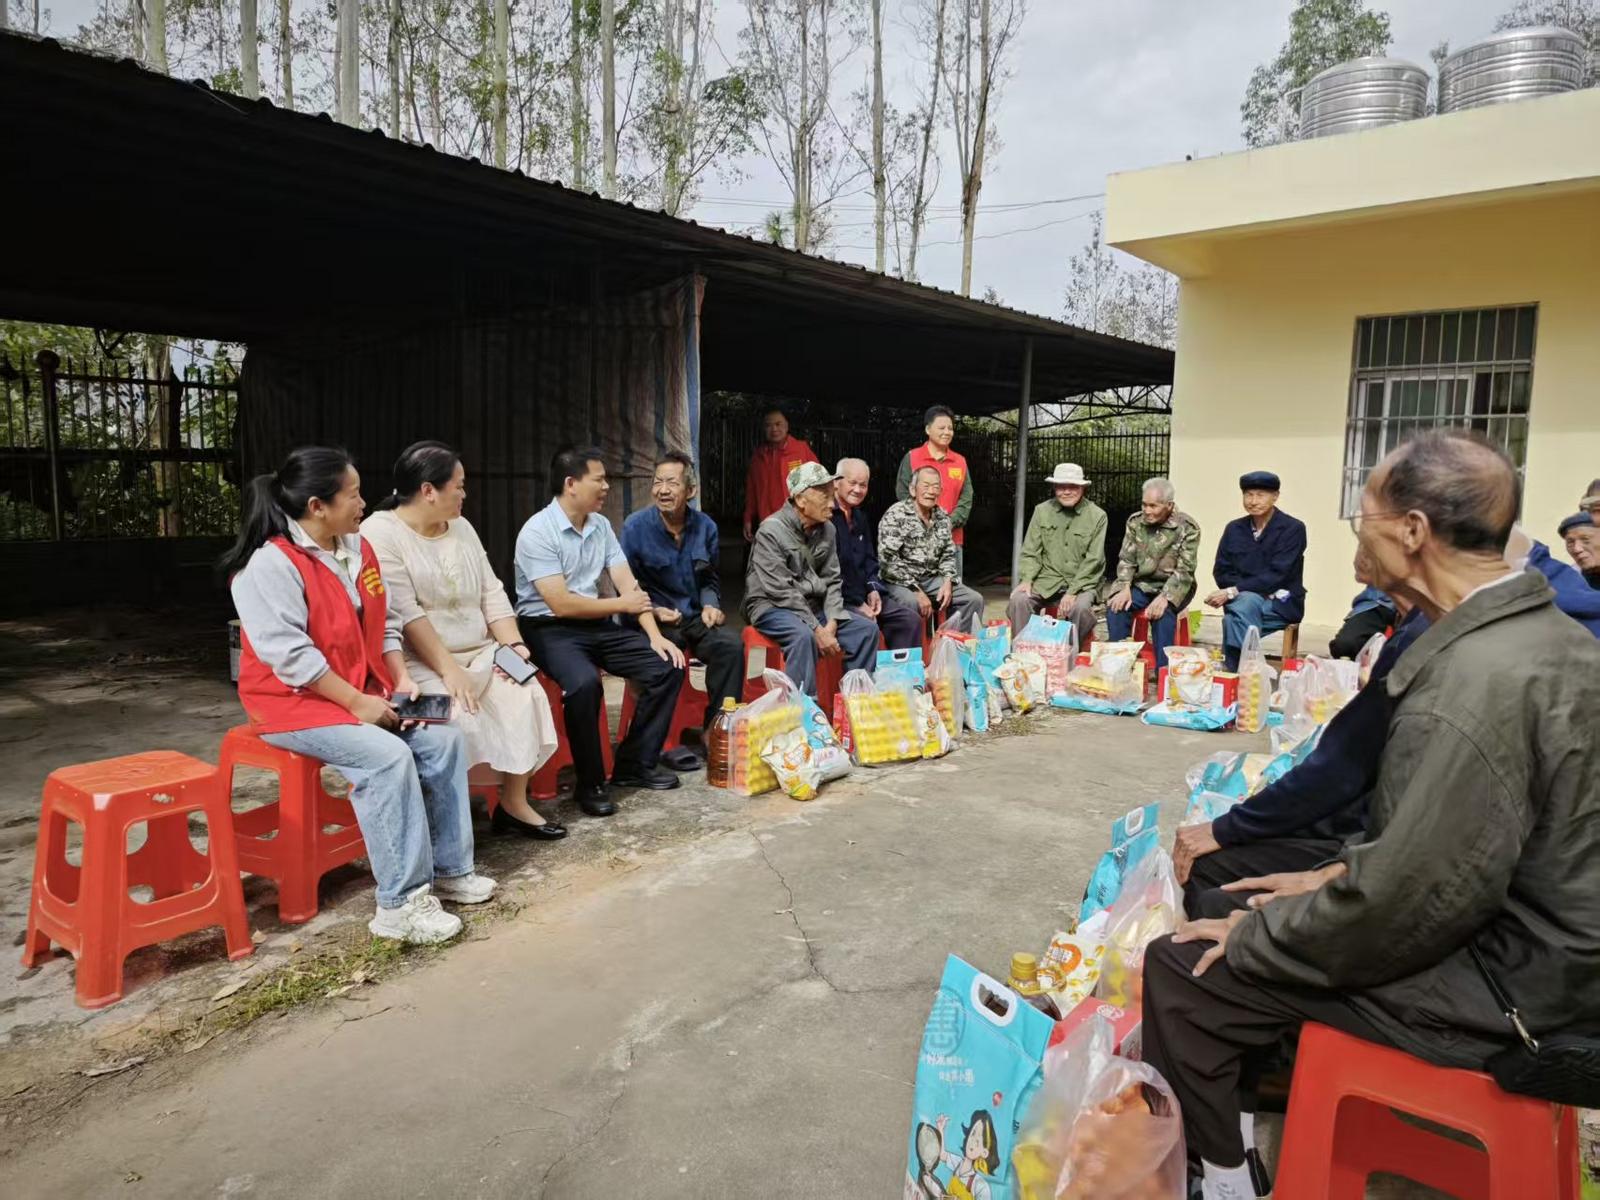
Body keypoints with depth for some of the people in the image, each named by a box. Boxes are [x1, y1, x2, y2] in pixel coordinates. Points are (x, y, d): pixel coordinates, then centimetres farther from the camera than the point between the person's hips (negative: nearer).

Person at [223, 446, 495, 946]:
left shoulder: (357, 548, 7)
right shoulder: (270, 563, -18)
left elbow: (385, 624, 12)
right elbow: (290, 654, -24)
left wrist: (401, 680, -2)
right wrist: (356, 702, -22)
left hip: (366, 695, 8)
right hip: (296, 701, -8)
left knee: (443, 738, -9)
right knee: (387, 757, -29)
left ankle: (449, 869, 2)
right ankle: (401, 903, -21)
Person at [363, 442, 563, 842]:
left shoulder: (461, 527, 13)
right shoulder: (379, 534, -11)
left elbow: (492, 593, 11)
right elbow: (405, 615, -19)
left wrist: (513, 645, -4)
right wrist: (449, 670, -25)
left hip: (480, 654, 7)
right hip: (419, 662, -7)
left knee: (525, 695, -16)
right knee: (455, 715, -31)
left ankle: (514, 802, -6)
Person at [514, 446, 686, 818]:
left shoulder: (601, 526, 6)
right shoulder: (538, 532, -16)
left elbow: (629, 586, 2)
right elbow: (561, 605, -21)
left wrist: (655, 635, -11)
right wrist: (622, 605, -9)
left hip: (597, 626, 7)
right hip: (549, 629, -7)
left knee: (667, 667, -7)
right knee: (584, 682, -36)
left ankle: (635, 764, 6)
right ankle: (590, 782, -14)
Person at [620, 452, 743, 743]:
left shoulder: (705, 527, 6)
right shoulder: (635, 527, -6)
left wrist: (710, 605, -1)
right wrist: (654, 611, -18)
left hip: (694, 616, 4)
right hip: (653, 620, -3)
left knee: (731, 645, -24)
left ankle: (717, 728, -12)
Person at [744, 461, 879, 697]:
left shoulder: (827, 529, 3)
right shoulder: (771, 531, -17)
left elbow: (831, 581, 6)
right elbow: (782, 591, -21)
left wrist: (832, 623, -11)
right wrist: (817, 630, -23)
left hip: (813, 606, 7)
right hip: (772, 606, -7)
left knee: (867, 628, -5)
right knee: (804, 635, -35)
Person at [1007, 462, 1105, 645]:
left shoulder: (1097, 516, -1)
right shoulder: (1042, 511, 7)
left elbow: (1093, 562, -5)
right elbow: (1030, 552, 7)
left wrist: (1072, 592, -16)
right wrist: (1026, 579, -11)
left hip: (1081, 582, -2)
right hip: (1047, 581, 2)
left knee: (1080, 607, -32)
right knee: (1019, 599, -25)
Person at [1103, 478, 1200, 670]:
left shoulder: (1187, 528, -9)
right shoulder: (1135, 522, 2)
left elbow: (1184, 571, -14)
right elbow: (1126, 559, 2)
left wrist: (1164, 598, -28)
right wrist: (1125, 588, -16)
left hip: (1172, 588, -3)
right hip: (1140, 584, 3)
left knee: (1162, 612, -33)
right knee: (1115, 606, -24)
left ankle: (1163, 668, -22)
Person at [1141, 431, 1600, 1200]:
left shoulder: (1474, 680, -30)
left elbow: (1412, 897, -28)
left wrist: (1254, 936, -14)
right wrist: (1343, 872, 9)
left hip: (1500, 978, -9)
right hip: (1531, 936, 10)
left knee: (1180, 969, -5)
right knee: (1223, 887, 17)